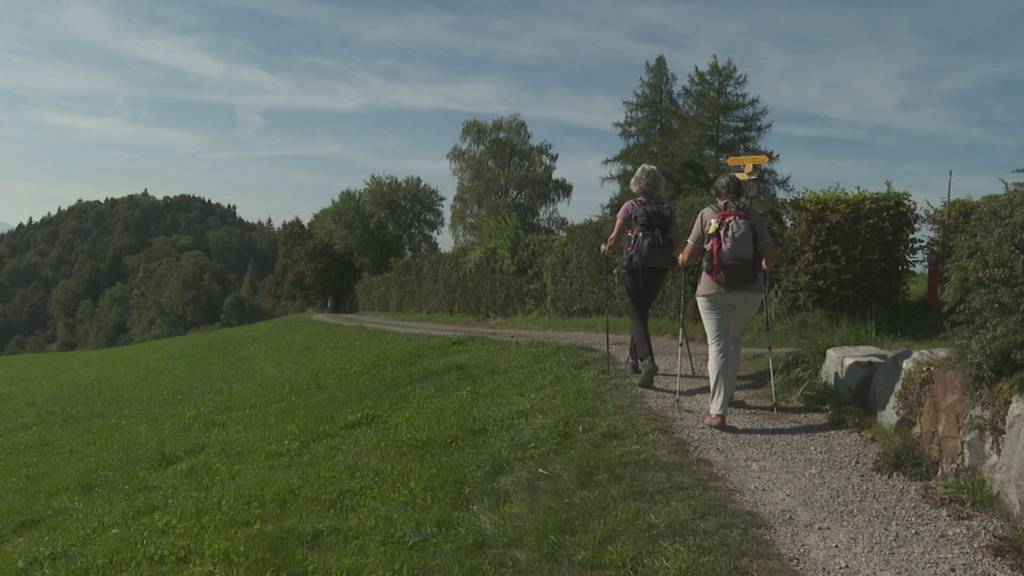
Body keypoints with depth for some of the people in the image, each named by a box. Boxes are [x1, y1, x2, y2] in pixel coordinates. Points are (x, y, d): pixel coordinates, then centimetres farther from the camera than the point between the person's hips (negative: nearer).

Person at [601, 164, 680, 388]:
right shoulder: (668, 209, 9)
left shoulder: (630, 207, -1)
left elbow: (614, 239, -1)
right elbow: (675, 243, 9)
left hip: (636, 263, -4)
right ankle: (634, 358, 31)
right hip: (660, 265, 4)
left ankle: (647, 360, -21)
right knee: (642, 310, 19)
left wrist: (605, 248, 20)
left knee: (637, 313, -1)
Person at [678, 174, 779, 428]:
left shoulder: (707, 214, 1)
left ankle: (717, 412, -10)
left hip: (713, 290, -2)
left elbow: (688, 258, 0)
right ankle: (726, 395, 32)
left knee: (718, 345, -2)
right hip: (749, 291, 2)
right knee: (733, 341, 21)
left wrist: (681, 259, 22)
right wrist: (761, 266, 24)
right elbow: (772, 256, 2)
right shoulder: (752, 215, 6)